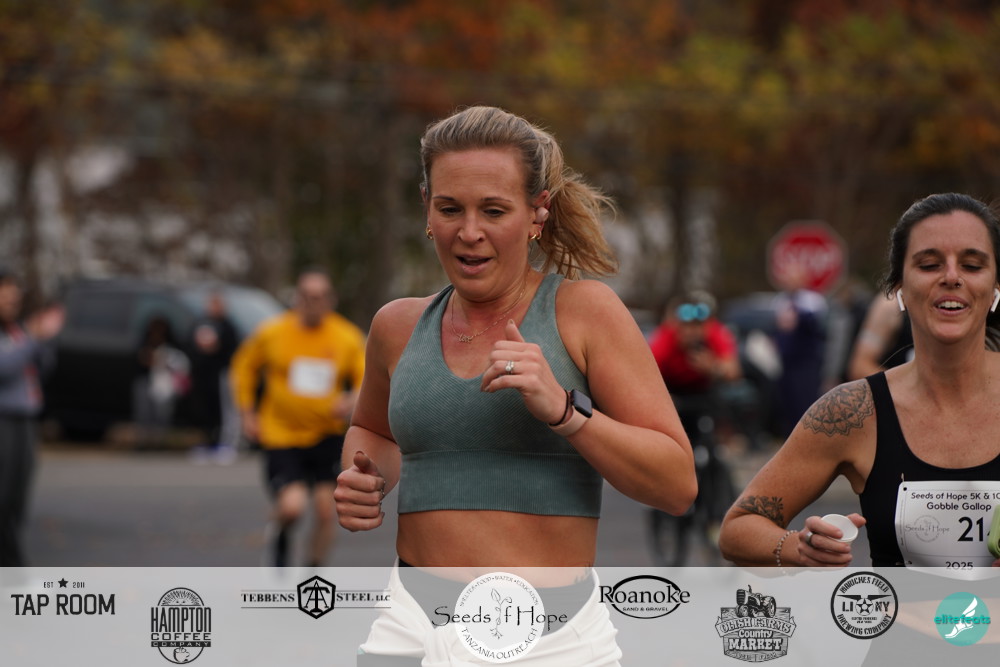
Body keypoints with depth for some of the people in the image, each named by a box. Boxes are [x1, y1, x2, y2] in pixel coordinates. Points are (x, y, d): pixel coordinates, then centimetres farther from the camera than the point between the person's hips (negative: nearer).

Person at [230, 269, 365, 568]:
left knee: (326, 511, -2)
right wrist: (247, 413, 5)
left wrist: (353, 402, -17)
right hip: (281, 437, -2)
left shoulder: (348, 338, -3)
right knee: (292, 506, -18)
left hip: (326, 436, 2)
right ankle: (281, 536, 19)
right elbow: (244, 366, 11)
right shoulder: (273, 333, -6)